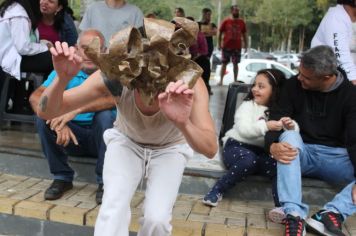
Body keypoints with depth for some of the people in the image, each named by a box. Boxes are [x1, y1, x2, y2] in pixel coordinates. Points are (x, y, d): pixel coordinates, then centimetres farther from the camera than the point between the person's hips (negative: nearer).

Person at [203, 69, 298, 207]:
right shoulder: (248, 105, -1)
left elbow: (294, 131, 0)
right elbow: (243, 129, -18)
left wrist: (290, 127, -25)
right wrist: (266, 126, -35)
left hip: (263, 152, 3)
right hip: (238, 146, -2)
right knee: (249, 160, -36)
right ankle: (217, 190, -19)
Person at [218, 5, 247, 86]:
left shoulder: (242, 22, 5)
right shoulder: (226, 22, -1)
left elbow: (244, 34, 11)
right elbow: (220, 33, 3)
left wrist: (245, 44, 4)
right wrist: (219, 44, -3)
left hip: (237, 47, 2)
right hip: (226, 46, -1)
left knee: (235, 64, 4)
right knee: (224, 63, 2)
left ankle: (235, 81, 9)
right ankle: (221, 80, 6)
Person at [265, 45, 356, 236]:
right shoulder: (293, 85, -3)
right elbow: (276, 120, -9)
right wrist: (272, 145, -33)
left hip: (335, 157, 0)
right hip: (301, 152, 0)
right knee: (289, 135, -33)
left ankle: (332, 213, -42)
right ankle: (294, 215, -44)